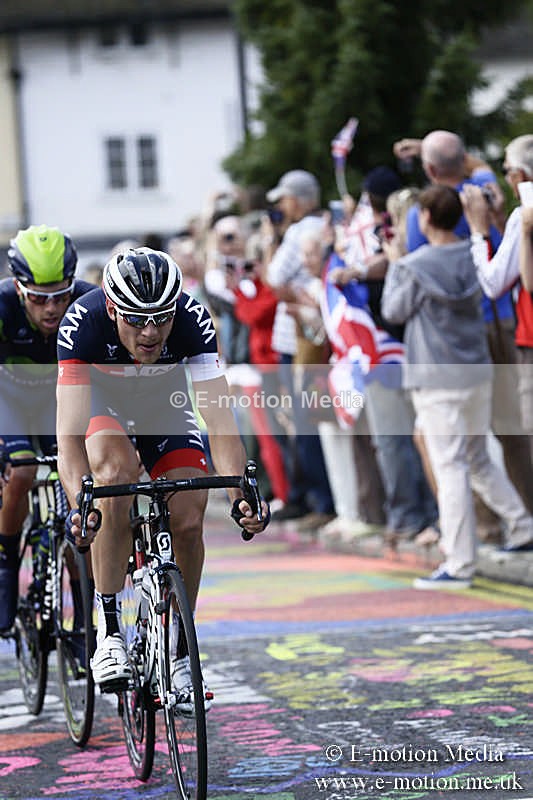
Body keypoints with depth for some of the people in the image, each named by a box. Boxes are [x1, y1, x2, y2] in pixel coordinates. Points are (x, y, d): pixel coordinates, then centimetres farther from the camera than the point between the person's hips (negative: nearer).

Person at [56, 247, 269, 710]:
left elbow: (219, 419, -36)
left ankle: (178, 651, 6)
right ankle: (108, 629, -23)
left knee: (189, 521, -15)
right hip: (101, 398, -2)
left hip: (165, 401, 2)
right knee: (118, 472, -33)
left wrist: (240, 493, -50)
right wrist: (79, 502, -59)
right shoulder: (83, 323, -37)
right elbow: (70, 431, -43)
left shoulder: (192, 321, -34)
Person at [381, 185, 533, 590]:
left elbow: (394, 311, -2)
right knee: (479, 458, 22)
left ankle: (459, 566, -4)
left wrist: (395, 266, 11)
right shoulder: (473, 257, 3)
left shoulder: (415, 267, -15)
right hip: (477, 372, 6)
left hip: (437, 379, -6)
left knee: (451, 468, -5)